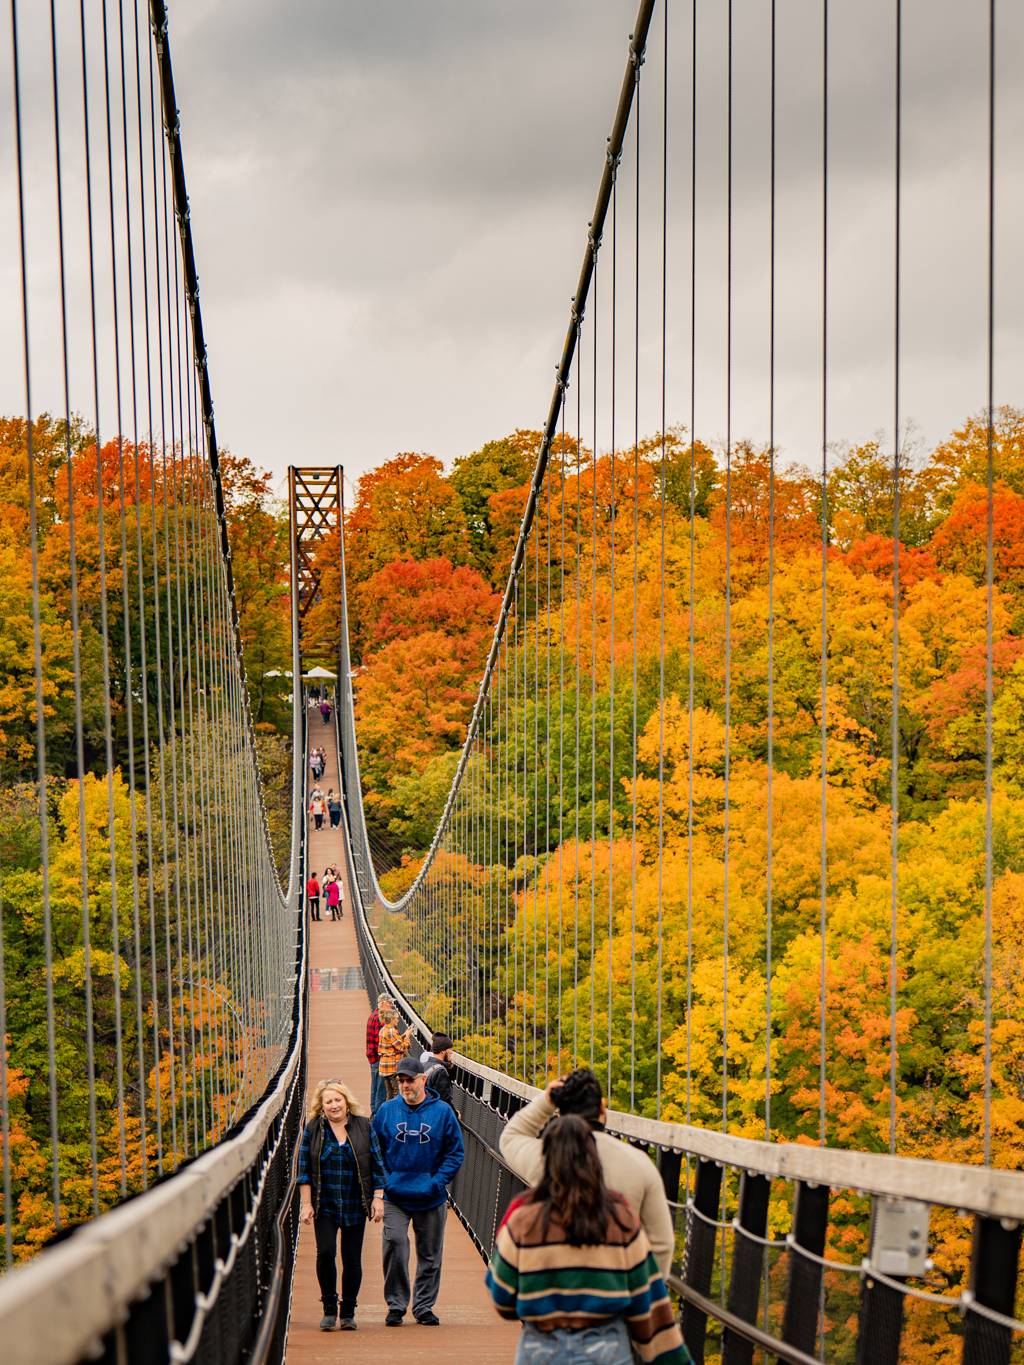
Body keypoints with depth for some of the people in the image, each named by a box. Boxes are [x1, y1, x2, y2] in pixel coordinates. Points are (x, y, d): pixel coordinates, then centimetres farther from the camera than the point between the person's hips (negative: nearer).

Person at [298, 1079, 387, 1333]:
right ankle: (329, 1309, 2)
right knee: (325, 1253, -14)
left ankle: (348, 1312, 15)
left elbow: (377, 1166, 5)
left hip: (355, 1206, 1)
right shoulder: (313, 1129, 1)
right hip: (325, 1207, -1)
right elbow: (304, 1169, 2)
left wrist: (378, 1198, -1)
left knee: (352, 1259, 2)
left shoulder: (363, 1127, 3)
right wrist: (306, 1204, -4)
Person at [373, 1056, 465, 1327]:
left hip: (431, 1198, 0)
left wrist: (438, 1182, -9)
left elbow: (455, 1152, 2)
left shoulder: (442, 1111, -1)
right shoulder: (386, 1111, 3)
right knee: (394, 1244, -14)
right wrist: (382, 1181, -3)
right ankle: (396, 1305, -3)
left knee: (430, 1255, 8)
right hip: (395, 1195, 0)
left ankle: (424, 1307, 21)